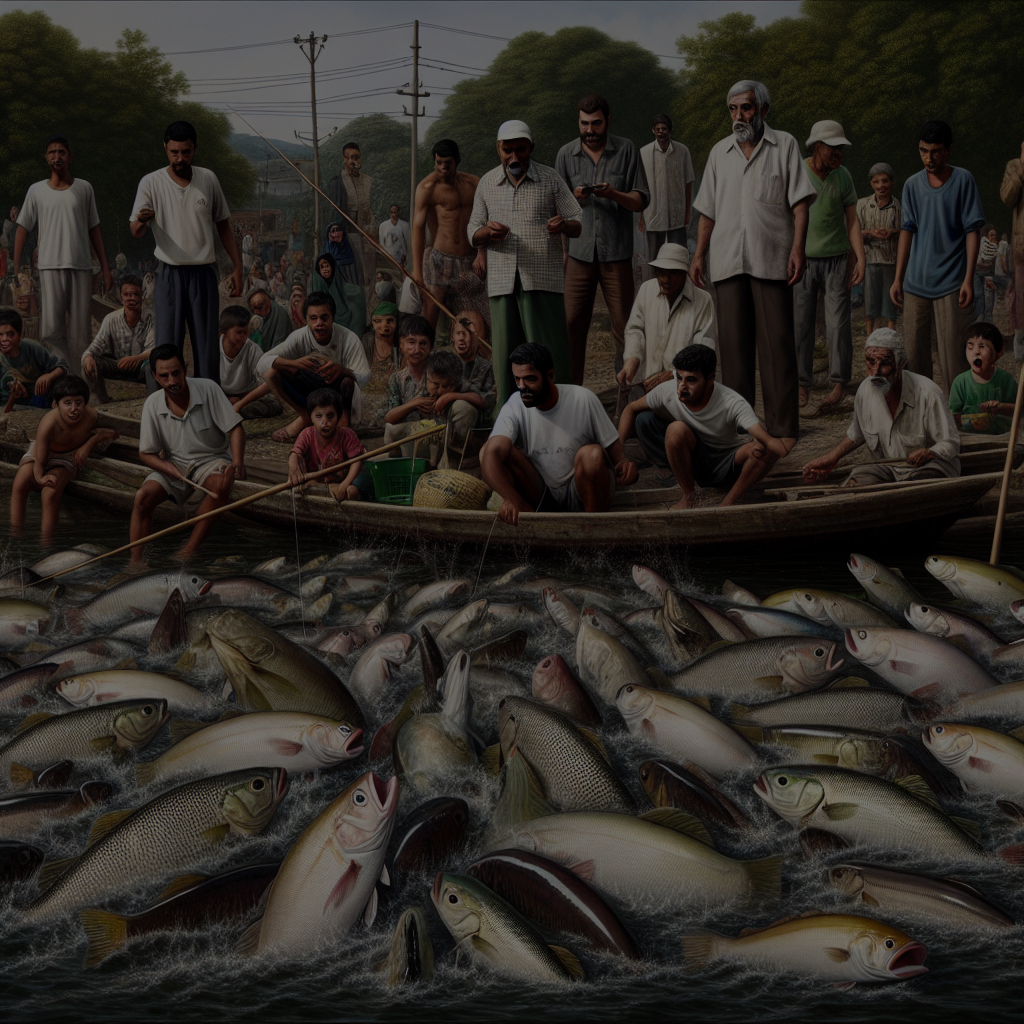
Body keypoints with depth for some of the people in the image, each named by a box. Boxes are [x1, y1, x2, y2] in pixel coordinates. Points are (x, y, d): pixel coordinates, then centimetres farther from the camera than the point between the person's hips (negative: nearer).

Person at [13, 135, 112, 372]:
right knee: (51, 330, -11)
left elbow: (94, 230, 13)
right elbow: (22, 229, 8)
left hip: (81, 268, 1)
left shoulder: (84, 189, 8)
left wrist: (105, 268, 10)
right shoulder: (36, 191, 6)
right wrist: (16, 270, 0)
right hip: (50, 267, -1)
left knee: (80, 331, 0)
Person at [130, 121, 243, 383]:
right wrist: (141, 221, -33)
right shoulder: (151, 183, -3)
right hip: (170, 273, -2)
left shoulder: (208, 179, 5)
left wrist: (237, 266, 9)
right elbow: (135, 232, -8)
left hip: (204, 272, 2)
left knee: (207, 343, 3)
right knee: (167, 344, -4)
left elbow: (223, 225, 14)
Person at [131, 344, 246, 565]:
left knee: (220, 484, -36)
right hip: (174, 463, 2)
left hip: (211, 459, -2)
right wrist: (168, 468, -24)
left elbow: (235, 428, -12)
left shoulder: (207, 389, -14)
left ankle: (191, 547, -27)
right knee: (143, 496, -22)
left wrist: (237, 462, -30)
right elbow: (146, 453, -3)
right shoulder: (153, 404, -8)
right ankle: (135, 560, -20)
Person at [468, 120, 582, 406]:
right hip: (502, 282, 3)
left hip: (542, 281, -2)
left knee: (550, 352, -7)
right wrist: (488, 232, -9)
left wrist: (564, 225, -17)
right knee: (505, 354, 1)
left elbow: (578, 225, 8)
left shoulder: (550, 179, 6)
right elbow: (472, 232, 16)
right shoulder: (487, 183, 13)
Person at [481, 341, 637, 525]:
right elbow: (490, 456, -29)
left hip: (579, 495, -1)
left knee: (593, 454, -32)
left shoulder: (583, 400, -13)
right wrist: (515, 501, -46)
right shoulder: (514, 407, -13)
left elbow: (613, 445, -3)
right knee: (487, 451, -19)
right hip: (539, 497, 1)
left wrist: (623, 466, -29)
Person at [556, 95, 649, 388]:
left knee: (623, 323, -3)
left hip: (616, 252, -1)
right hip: (579, 252, 1)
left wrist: (613, 194, -17)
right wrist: (574, 197, -9)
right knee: (572, 323, -2)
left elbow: (641, 200, 2)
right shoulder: (566, 154, 8)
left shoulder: (626, 150, 3)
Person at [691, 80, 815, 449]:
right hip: (728, 261, 4)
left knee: (776, 343, -5)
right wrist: (699, 254, 10)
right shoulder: (719, 152, 16)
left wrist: (798, 248, -11)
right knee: (733, 343, 2)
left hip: (772, 261, -3)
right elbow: (708, 210, 18)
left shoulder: (785, 146, 5)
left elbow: (799, 203, -1)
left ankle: (782, 426, -2)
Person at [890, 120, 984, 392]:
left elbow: (972, 232, -2)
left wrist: (968, 280, -9)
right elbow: (907, 232, 12)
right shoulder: (912, 185, 8)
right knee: (913, 354, 4)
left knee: (952, 357, -5)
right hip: (916, 284, 4)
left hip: (950, 284, -3)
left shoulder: (963, 180, -1)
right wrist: (898, 279, 7)